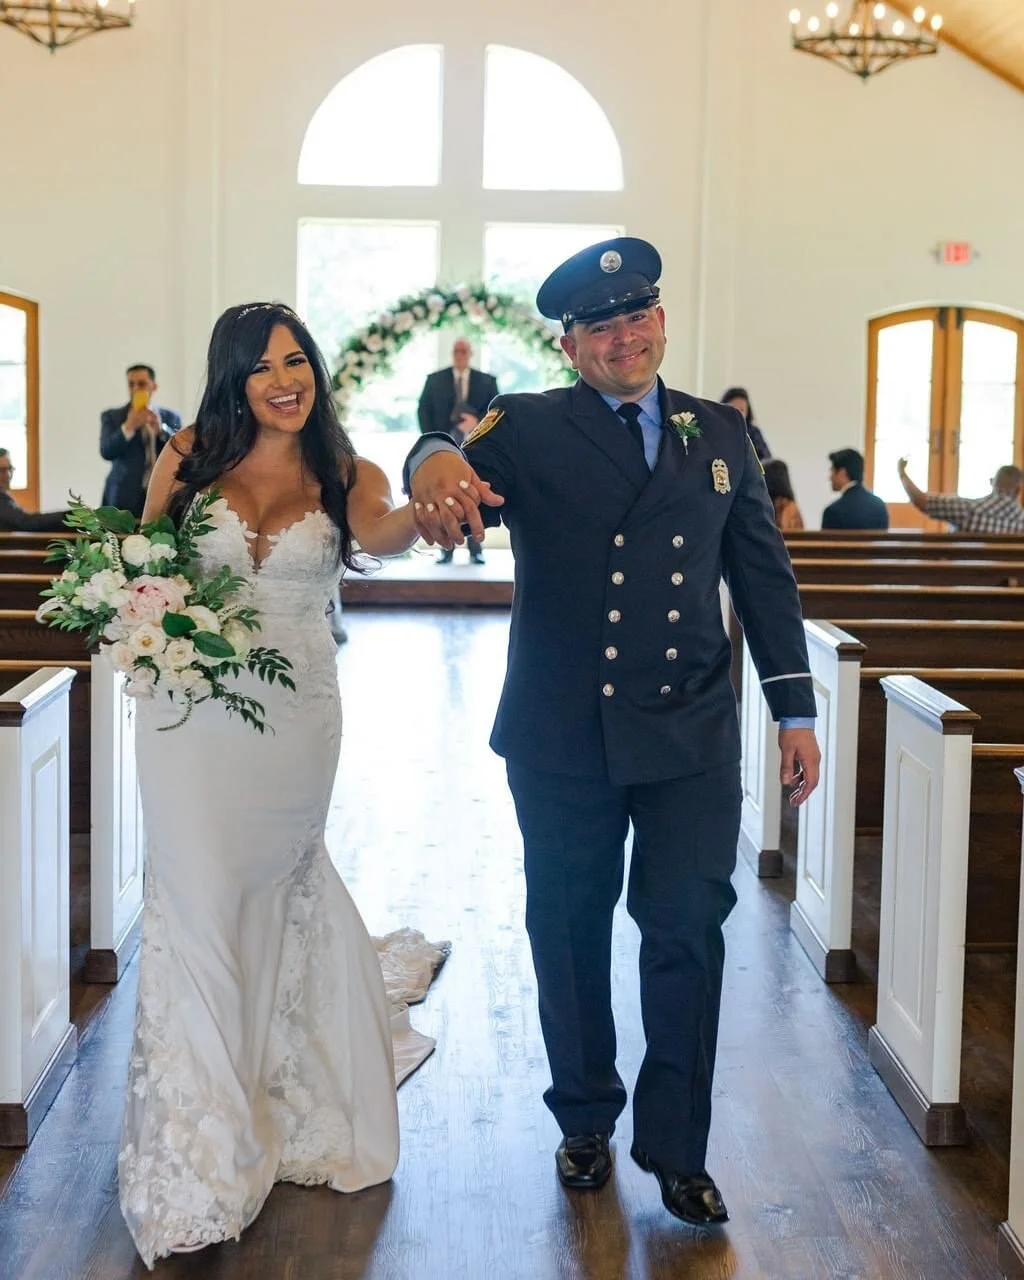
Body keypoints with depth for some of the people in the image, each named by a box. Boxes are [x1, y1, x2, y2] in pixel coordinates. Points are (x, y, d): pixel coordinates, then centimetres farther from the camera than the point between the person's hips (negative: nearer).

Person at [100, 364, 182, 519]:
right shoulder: (112, 416, 9)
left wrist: (161, 429, -13)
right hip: (125, 498, -1)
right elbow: (106, 452, -5)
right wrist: (128, 427, -18)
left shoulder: (171, 418, 13)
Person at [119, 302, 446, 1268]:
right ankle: (199, 1154, 10)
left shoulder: (346, 476, -1)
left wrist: (425, 514, -47)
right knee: (199, 904, -1)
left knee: (278, 891, 19)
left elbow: (379, 534, -23)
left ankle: (288, 1103, 43)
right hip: (193, 714, -1)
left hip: (296, 714, 1)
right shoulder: (190, 460, 0)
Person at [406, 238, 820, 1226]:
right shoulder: (529, 432, -2)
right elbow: (465, 464, -24)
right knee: (570, 935, 13)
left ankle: (675, 1146, 19)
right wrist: (436, 462, -49)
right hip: (563, 740, -1)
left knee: (687, 935, 2)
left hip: (692, 737, 1)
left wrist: (795, 710, 5)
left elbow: (764, 577, 9)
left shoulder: (719, 437, 8)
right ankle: (585, 1120, 33)